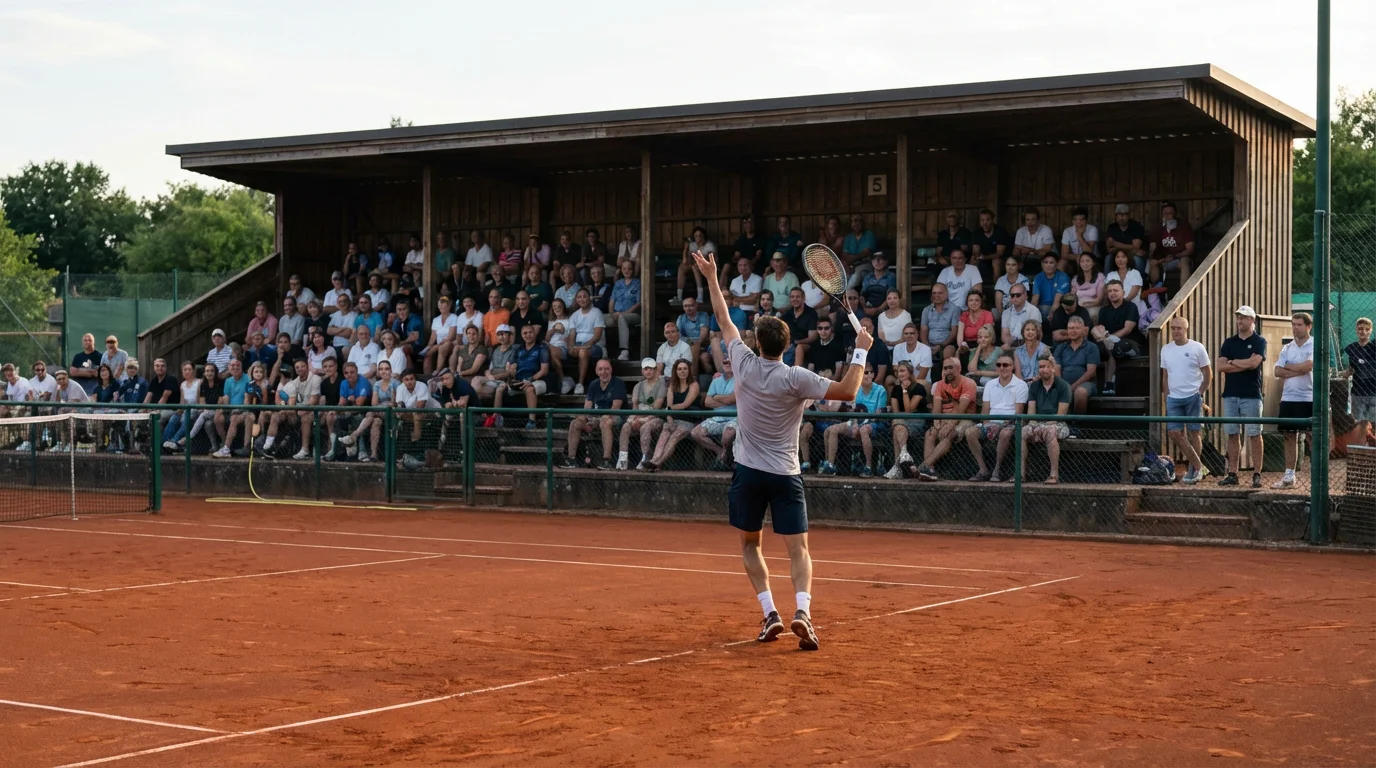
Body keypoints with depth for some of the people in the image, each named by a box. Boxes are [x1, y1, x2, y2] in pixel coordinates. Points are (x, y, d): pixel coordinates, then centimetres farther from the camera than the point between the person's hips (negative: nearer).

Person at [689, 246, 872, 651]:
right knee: (798, 549, -3)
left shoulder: (745, 364, -4)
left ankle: (770, 613, 4)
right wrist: (861, 351, -9)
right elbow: (847, 391, -18)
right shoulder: (796, 378, -12)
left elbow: (724, 320, 10)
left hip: (748, 472, 2)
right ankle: (802, 611, -25)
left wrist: (711, 276, 20)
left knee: (749, 544, 16)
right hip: (785, 474, -2)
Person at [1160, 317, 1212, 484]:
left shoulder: (1197, 348, -5)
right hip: (1173, 398, 4)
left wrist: (1200, 394, -6)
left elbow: (1208, 374, -2)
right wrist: (1167, 396, 9)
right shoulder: (1166, 350, 9)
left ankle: (1194, 469, 11)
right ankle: (1198, 466, 4)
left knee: (1193, 432, 1)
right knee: (1174, 432, -5)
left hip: (1193, 397, -4)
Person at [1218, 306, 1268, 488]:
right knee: (1233, 435, 6)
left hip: (1251, 395, -4)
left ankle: (1257, 474, 0)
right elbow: (1221, 366, 1)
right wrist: (1244, 365, -8)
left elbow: (1254, 363, -16)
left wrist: (1232, 362, -3)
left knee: (1254, 435, -2)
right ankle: (1232, 474, 10)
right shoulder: (1229, 342, 13)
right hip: (1230, 394, 4)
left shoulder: (1259, 341, 0)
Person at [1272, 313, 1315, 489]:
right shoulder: (1287, 348, 12)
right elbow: (1278, 371, 2)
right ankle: (1289, 476, 14)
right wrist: (1299, 371, -11)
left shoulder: (1315, 346, -4)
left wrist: (1288, 366, -4)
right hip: (1288, 398, 6)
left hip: (1309, 399, -6)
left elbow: (1308, 365, -19)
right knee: (1290, 437, 9)